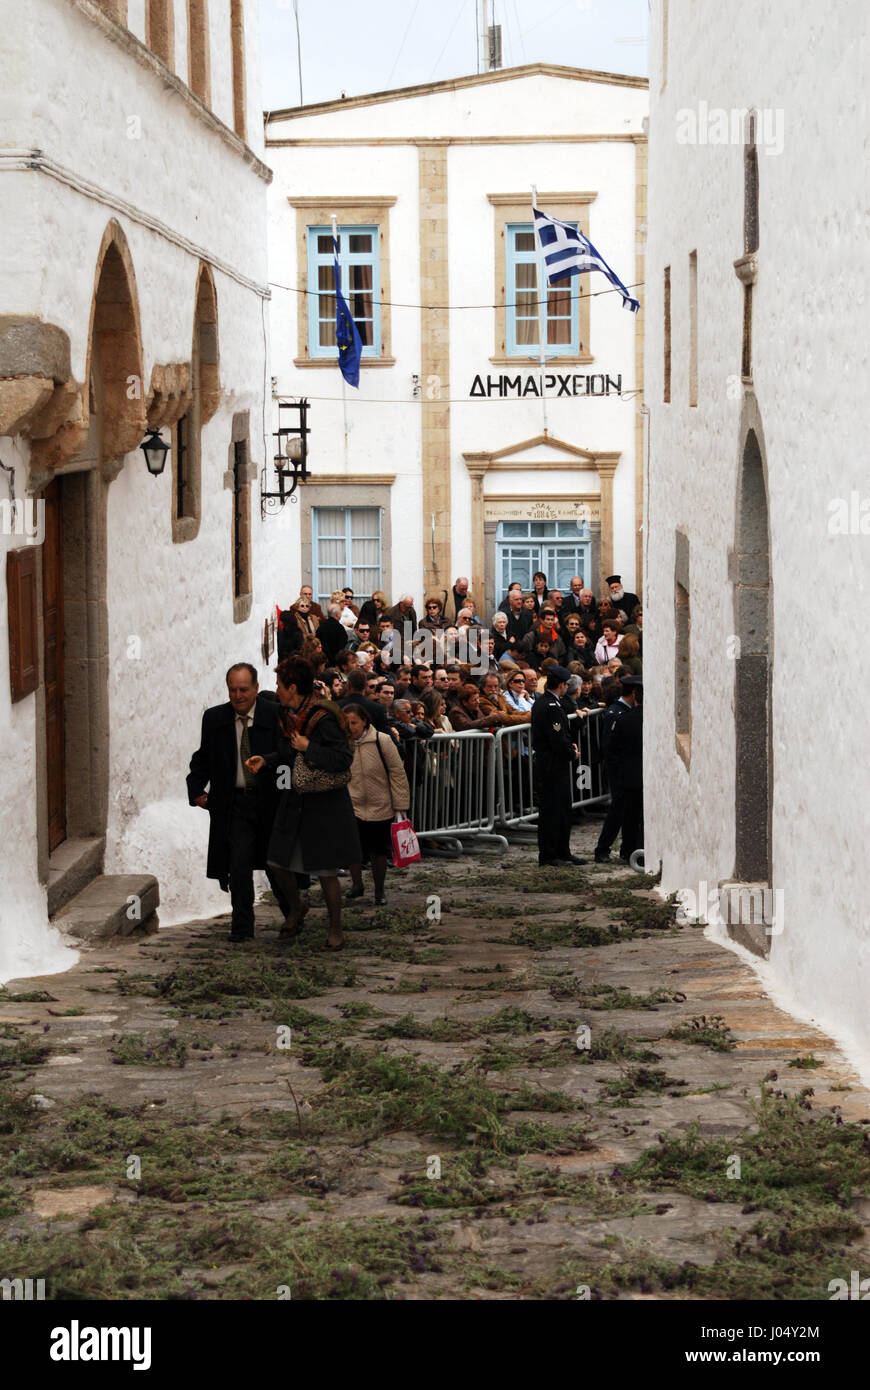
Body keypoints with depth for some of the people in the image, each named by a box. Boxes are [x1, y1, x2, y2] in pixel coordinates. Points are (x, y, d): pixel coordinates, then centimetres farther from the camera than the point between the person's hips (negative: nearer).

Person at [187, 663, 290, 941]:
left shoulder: (276, 715, -8)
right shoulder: (214, 719, 1)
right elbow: (203, 759, 12)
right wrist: (197, 790, -1)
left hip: (271, 801, -1)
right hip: (234, 802, 1)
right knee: (239, 866, -7)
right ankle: (242, 926, 3)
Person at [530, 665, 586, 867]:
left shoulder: (542, 702, 12)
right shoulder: (551, 707, -20)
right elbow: (557, 741, -23)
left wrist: (570, 745, 7)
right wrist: (572, 754, -6)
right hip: (552, 766, -11)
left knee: (563, 810, 15)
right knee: (551, 811, -4)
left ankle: (563, 852, 21)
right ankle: (547, 856, 2)